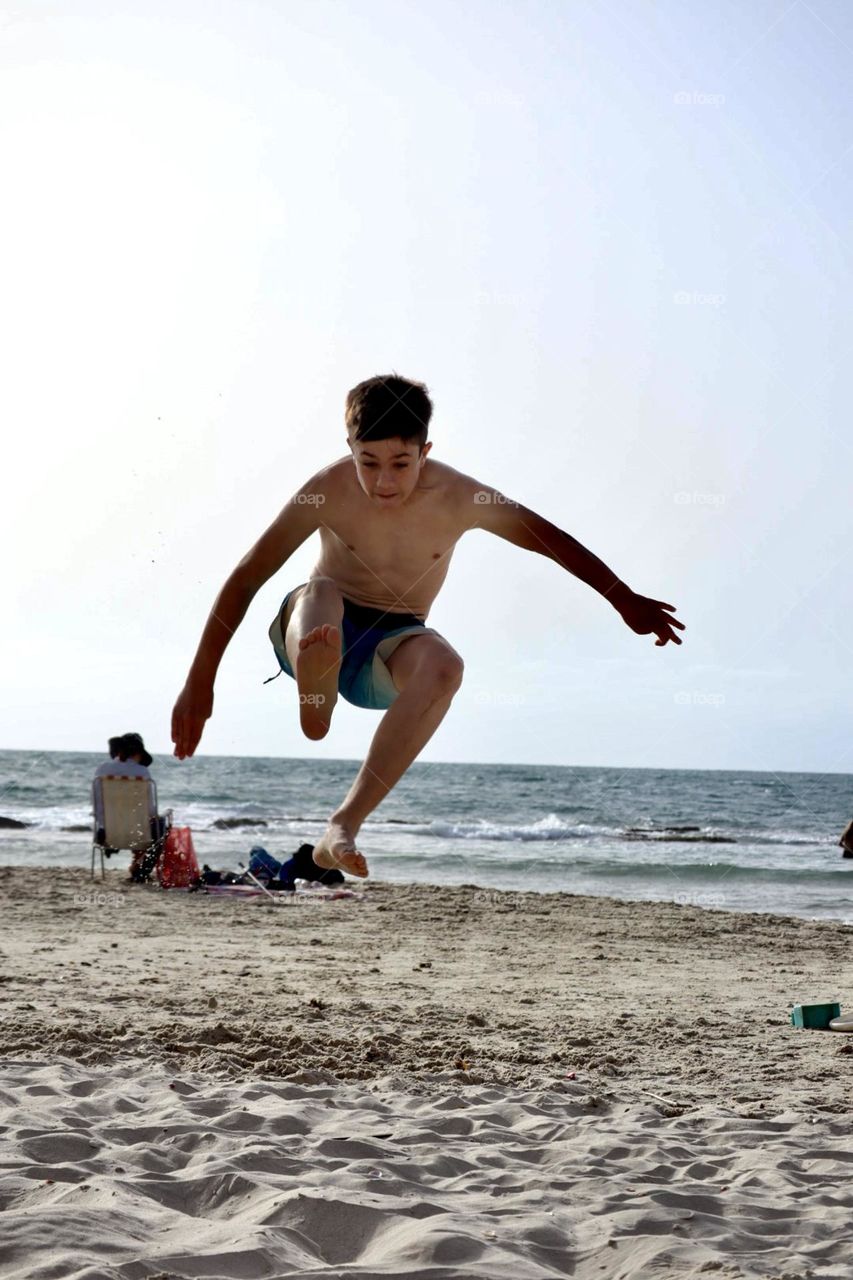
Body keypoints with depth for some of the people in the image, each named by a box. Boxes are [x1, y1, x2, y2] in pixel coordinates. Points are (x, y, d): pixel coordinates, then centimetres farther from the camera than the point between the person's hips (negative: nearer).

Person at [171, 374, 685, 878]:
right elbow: (245, 579, -14)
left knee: (444, 666, -36)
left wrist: (627, 602, 6)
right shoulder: (329, 489, -17)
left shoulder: (459, 497, -12)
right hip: (315, 629, -1)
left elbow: (556, 542, 1)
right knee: (318, 592, -35)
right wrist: (200, 682, -16)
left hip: (388, 651, 1)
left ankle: (344, 825, -41)